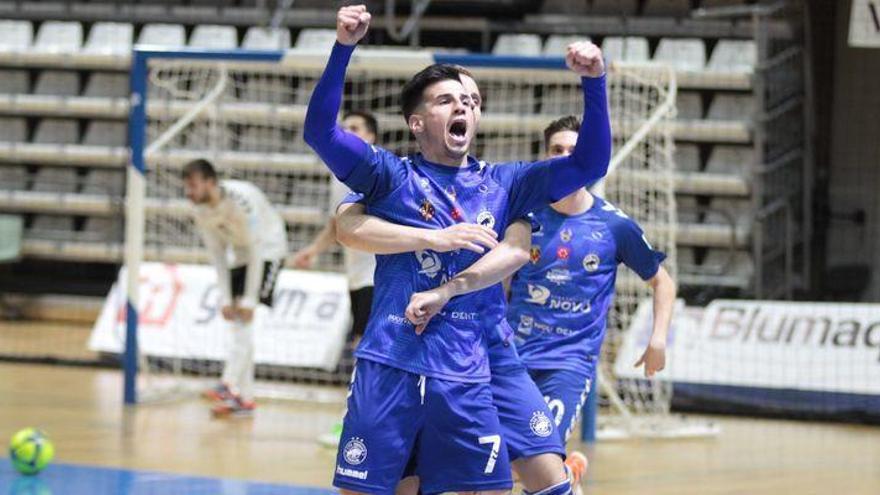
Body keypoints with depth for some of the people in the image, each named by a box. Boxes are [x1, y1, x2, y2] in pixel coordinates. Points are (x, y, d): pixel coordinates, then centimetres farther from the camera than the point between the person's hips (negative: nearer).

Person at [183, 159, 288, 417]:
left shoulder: (241, 200, -32)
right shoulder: (200, 209, -11)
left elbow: (256, 249, -28)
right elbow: (216, 252, -4)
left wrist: (249, 300, -27)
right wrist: (226, 298, -9)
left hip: (268, 249, -7)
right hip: (240, 254, 7)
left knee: (245, 317, -21)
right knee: (239, 322, 2)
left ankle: (229, 386, -29)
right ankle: (245, 398, 5)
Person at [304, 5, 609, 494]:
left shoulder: (500, 185, 13)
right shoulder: (392, 176, 4)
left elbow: (588, 164, 6)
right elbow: (320, 130, -8)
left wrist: (594, 83, -8)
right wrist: (344, 48, -21)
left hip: (466, 377, 3)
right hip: (389, 367, -2)